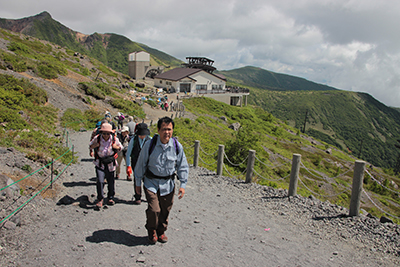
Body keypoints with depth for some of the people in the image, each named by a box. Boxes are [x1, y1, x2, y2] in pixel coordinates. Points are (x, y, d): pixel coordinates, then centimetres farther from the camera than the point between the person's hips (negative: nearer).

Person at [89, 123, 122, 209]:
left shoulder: (115, 139, -6)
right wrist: (94, 146, -15)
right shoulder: (97, 138, -7)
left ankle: (110, 198, 27)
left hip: (110, 164, 1)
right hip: (99, 164, -1)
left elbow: (120, 147, 10)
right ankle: (100, 200, 1)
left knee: (111, 181, 8)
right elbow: (90, 146, 10)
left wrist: (116, 147, -14)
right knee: (100, 181, -14)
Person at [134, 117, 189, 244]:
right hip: (151, 183, -2)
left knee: (165, 211, 10)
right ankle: (151, 231, 22)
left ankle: (161, 231, 38)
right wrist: (138, 183, 5)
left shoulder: (177, 146, -6)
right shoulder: (150, 145, -11)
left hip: (168, 184, 2)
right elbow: (140, 165, 0)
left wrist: (183, 185, 0)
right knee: (154, 210, -9)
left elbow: (183, 167, 5)